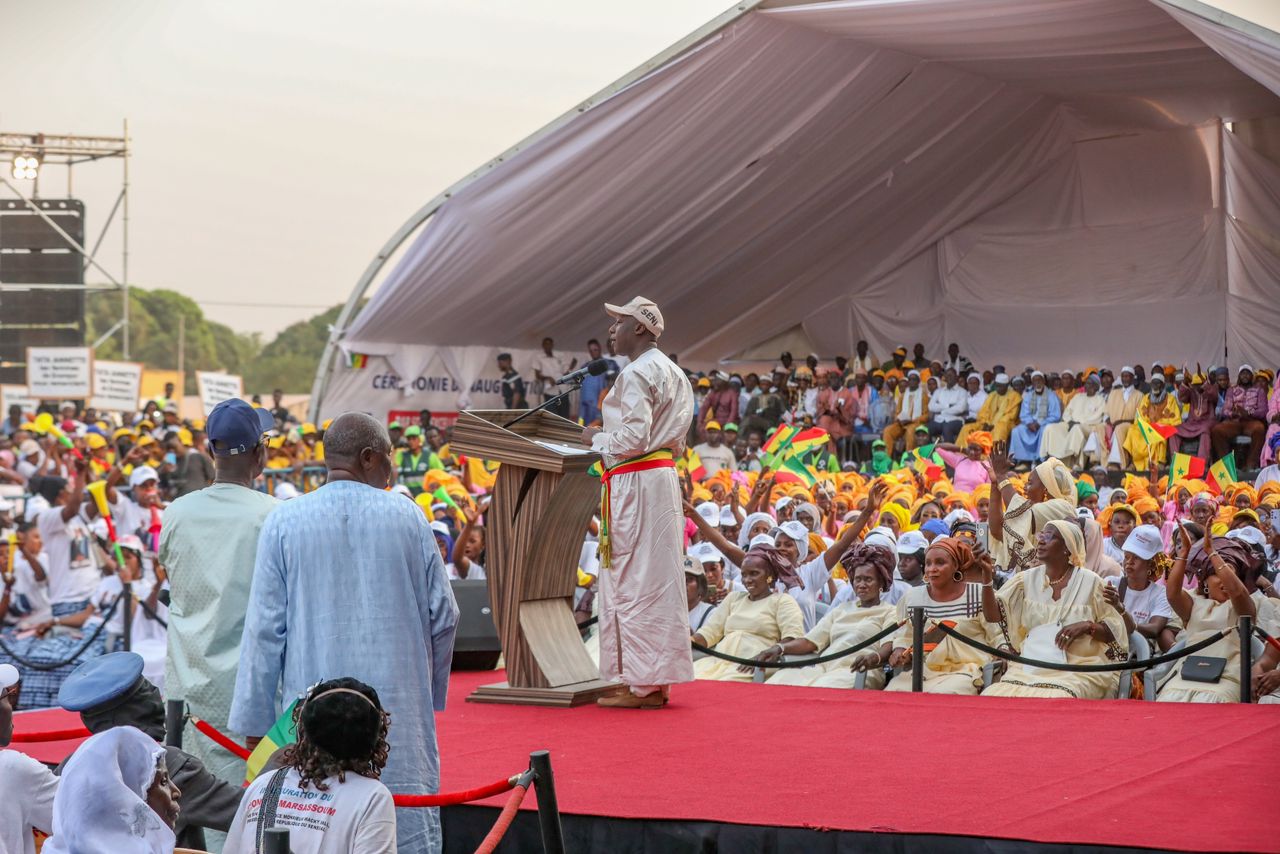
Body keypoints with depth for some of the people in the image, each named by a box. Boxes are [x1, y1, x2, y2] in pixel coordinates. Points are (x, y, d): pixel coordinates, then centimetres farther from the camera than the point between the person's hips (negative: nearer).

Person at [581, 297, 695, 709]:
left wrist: (597, 439, -4)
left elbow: (634, 438, -21)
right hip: (664, 473, 10)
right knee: (658, 579, 11)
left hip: (635, 480, -10)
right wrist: (607, 438, 18)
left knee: (633, 581, -6)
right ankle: (658, 681, 15)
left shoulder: (636, 374, -14)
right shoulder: (672, 371, 17)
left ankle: (641, 684, -4)